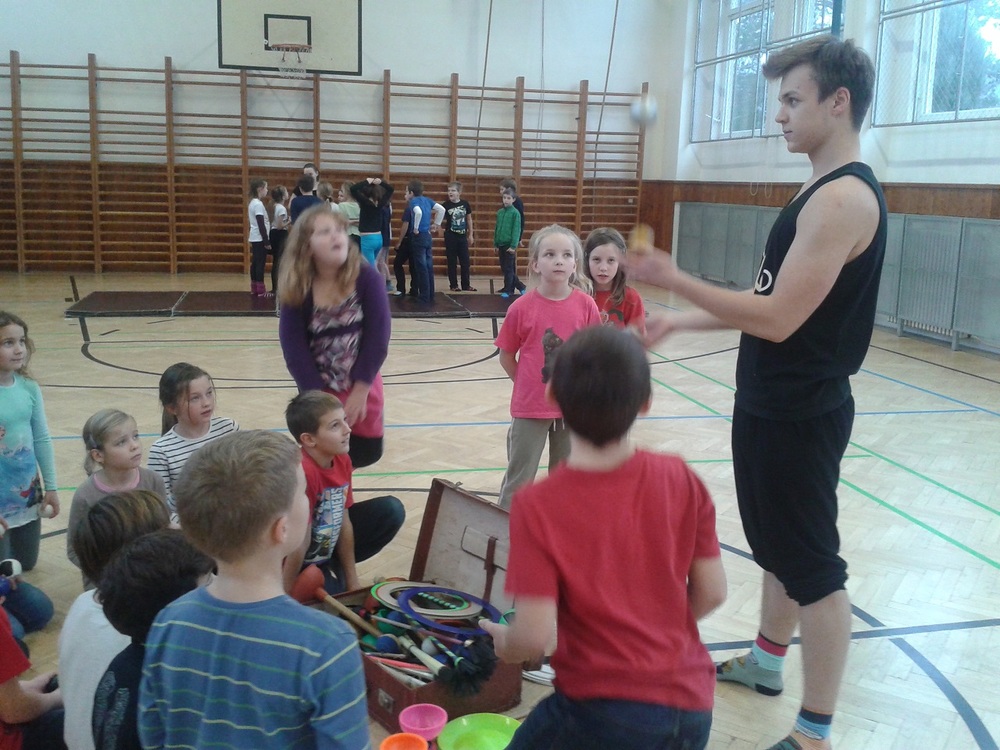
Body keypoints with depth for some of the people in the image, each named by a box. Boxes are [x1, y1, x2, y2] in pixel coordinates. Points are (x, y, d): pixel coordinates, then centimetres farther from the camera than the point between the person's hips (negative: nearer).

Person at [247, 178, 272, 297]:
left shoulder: (253, 203, 15)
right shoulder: (258, 204, -16)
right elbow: (261, 225, -19)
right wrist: (267, 241, -17)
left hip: (255, 238, 10)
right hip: (260, 239, -10)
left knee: (255, 263, 11)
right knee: (260, 264, -7)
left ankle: (254, 289, 15)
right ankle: (261, 291, -6)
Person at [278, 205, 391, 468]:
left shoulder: (367, 278, -16)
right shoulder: (296, 290, -15)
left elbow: (378, 337, -16)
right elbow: (294, 350, -15)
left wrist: (360, 391, -16)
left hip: (362, 385, 1)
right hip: (319, 390, -1)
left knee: (367, 453, 14)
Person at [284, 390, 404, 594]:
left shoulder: (342, 460, -8)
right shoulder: (302, 473, -34)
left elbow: (344, 522, -1)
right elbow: (300, 542, -29)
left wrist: (352, 582, 1)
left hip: (328, 546, 8)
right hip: (302, 563, -7)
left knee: (391, 510, 0)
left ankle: (334, 567, 9)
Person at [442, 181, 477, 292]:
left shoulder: (465, 204, 0)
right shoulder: (446, 205, -6)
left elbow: (469, 219, 10)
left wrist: (471, 235, 10)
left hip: (462, 236, 3)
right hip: (450, 236, -2)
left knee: (465, 261, 6)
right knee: (452, 262, 3)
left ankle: (466, 285, 15)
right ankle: (454, 285, 10)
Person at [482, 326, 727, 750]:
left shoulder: (537, 506, -18)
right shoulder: (681, 480, -8)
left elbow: (534, 637, -18)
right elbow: (711, 593, 0)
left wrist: (503, 643, 4)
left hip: (604, 711, -3)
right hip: (692, 710, 4)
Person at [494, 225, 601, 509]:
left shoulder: (586, 305, -8)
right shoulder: (522, 307, -12)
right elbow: (506, 357, -1)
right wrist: (528, 387, 4)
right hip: (530, 407, -2)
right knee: (520, 475, 9)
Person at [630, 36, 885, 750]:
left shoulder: (845, 196, -20)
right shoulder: (822, 191, 12)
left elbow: (778, 317, -26)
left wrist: (674, 279, -21)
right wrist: (679, 322, 15)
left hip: (800, 414, -10)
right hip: (776, 405, 10)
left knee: (812, 564, -1)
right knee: (779, 546, 22)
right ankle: (766, 662, 41)